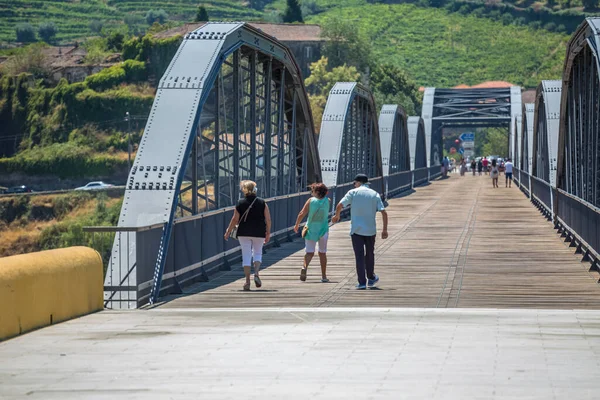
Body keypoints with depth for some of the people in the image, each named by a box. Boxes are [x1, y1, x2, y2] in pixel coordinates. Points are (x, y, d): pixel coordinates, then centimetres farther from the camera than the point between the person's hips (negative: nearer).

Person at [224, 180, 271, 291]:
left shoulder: (240, 203, -2)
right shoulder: (262, 203, 0)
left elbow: (235, 219, -2)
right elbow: (268, 219, -1)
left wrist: (228, 232, 9)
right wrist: (268, 233, 8)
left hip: (244, 233, -1)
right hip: (259, 233, 1)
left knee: (246, 255, 3)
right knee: (258, 253, 17)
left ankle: (247, 281, -1)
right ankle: (256, 273, -6)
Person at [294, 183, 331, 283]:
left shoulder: (311, 200, -6)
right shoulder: (327, 201, -1)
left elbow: (302, 214, -10)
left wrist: (297, 225, 1)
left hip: (311, 229, -1)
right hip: (323, 229, 1)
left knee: (309, 252, 0)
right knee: (322, 253, 14)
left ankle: (305, 266, -31)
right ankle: (324, 276, 16)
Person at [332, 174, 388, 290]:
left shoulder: (353, 192, -1)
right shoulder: (375, 194, 5)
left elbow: (340, 205, -10)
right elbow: (384, 212, -2)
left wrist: (336, 216, 10)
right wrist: (385, 230, 2)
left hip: (356, 229, -2)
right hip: (370, 230, 2)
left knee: (359, 256, -1)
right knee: (370, 254, 20)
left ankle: (362, 282, -5)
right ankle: (371, 278, 33)